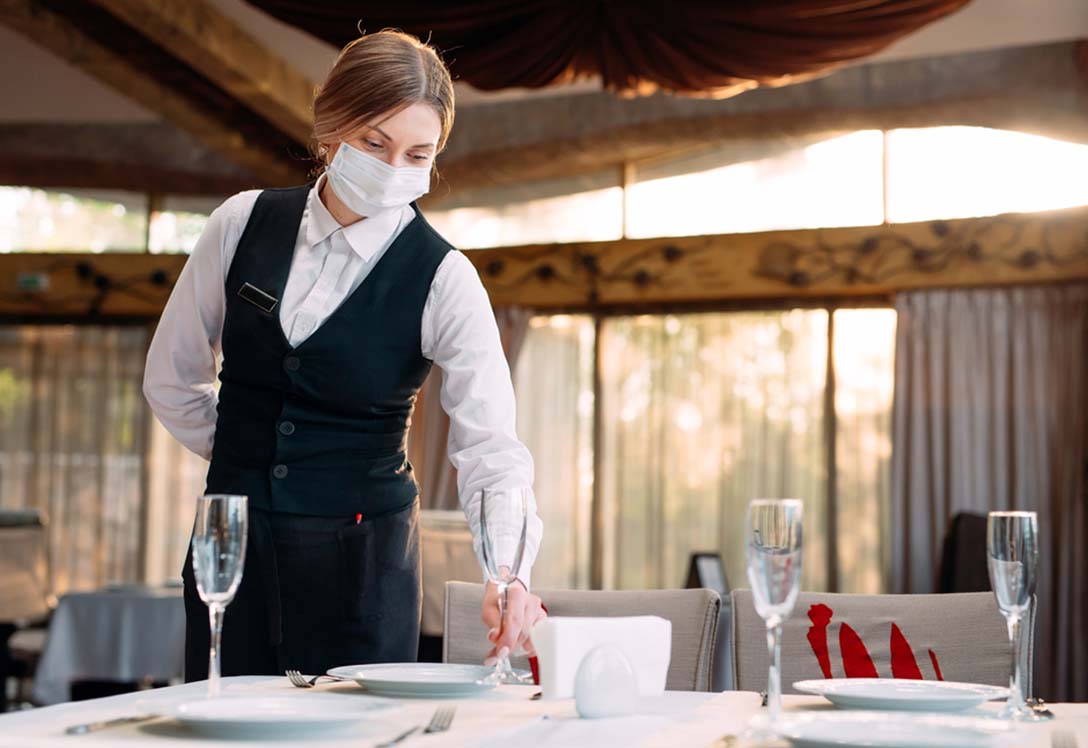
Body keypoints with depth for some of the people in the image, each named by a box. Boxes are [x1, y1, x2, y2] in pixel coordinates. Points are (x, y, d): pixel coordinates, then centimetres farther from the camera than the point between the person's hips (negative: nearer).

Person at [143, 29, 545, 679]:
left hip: (361, 552, -2)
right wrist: (248, 454, 9)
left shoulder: (442, 279, -10)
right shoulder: (244, 223, -1)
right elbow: (173, 376, 12)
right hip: (233, 545, 3)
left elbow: (490, 443, -19)